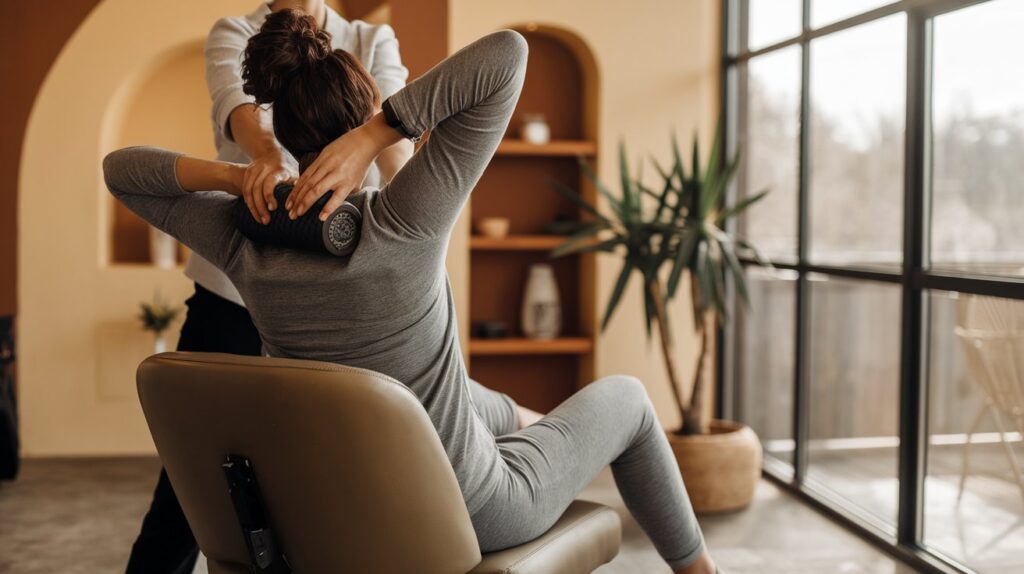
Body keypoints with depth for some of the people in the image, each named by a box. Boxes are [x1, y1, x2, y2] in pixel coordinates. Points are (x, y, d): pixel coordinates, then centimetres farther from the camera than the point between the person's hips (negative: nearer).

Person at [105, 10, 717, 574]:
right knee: (621, 396, 24)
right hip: (475, 514, -5)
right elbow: (507, 52, -29)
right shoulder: (405, 220, -27)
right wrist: (370, 137, -30)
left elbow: (119, 168, 1)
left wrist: (238, 177, -16)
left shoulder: (245, 241, -13)